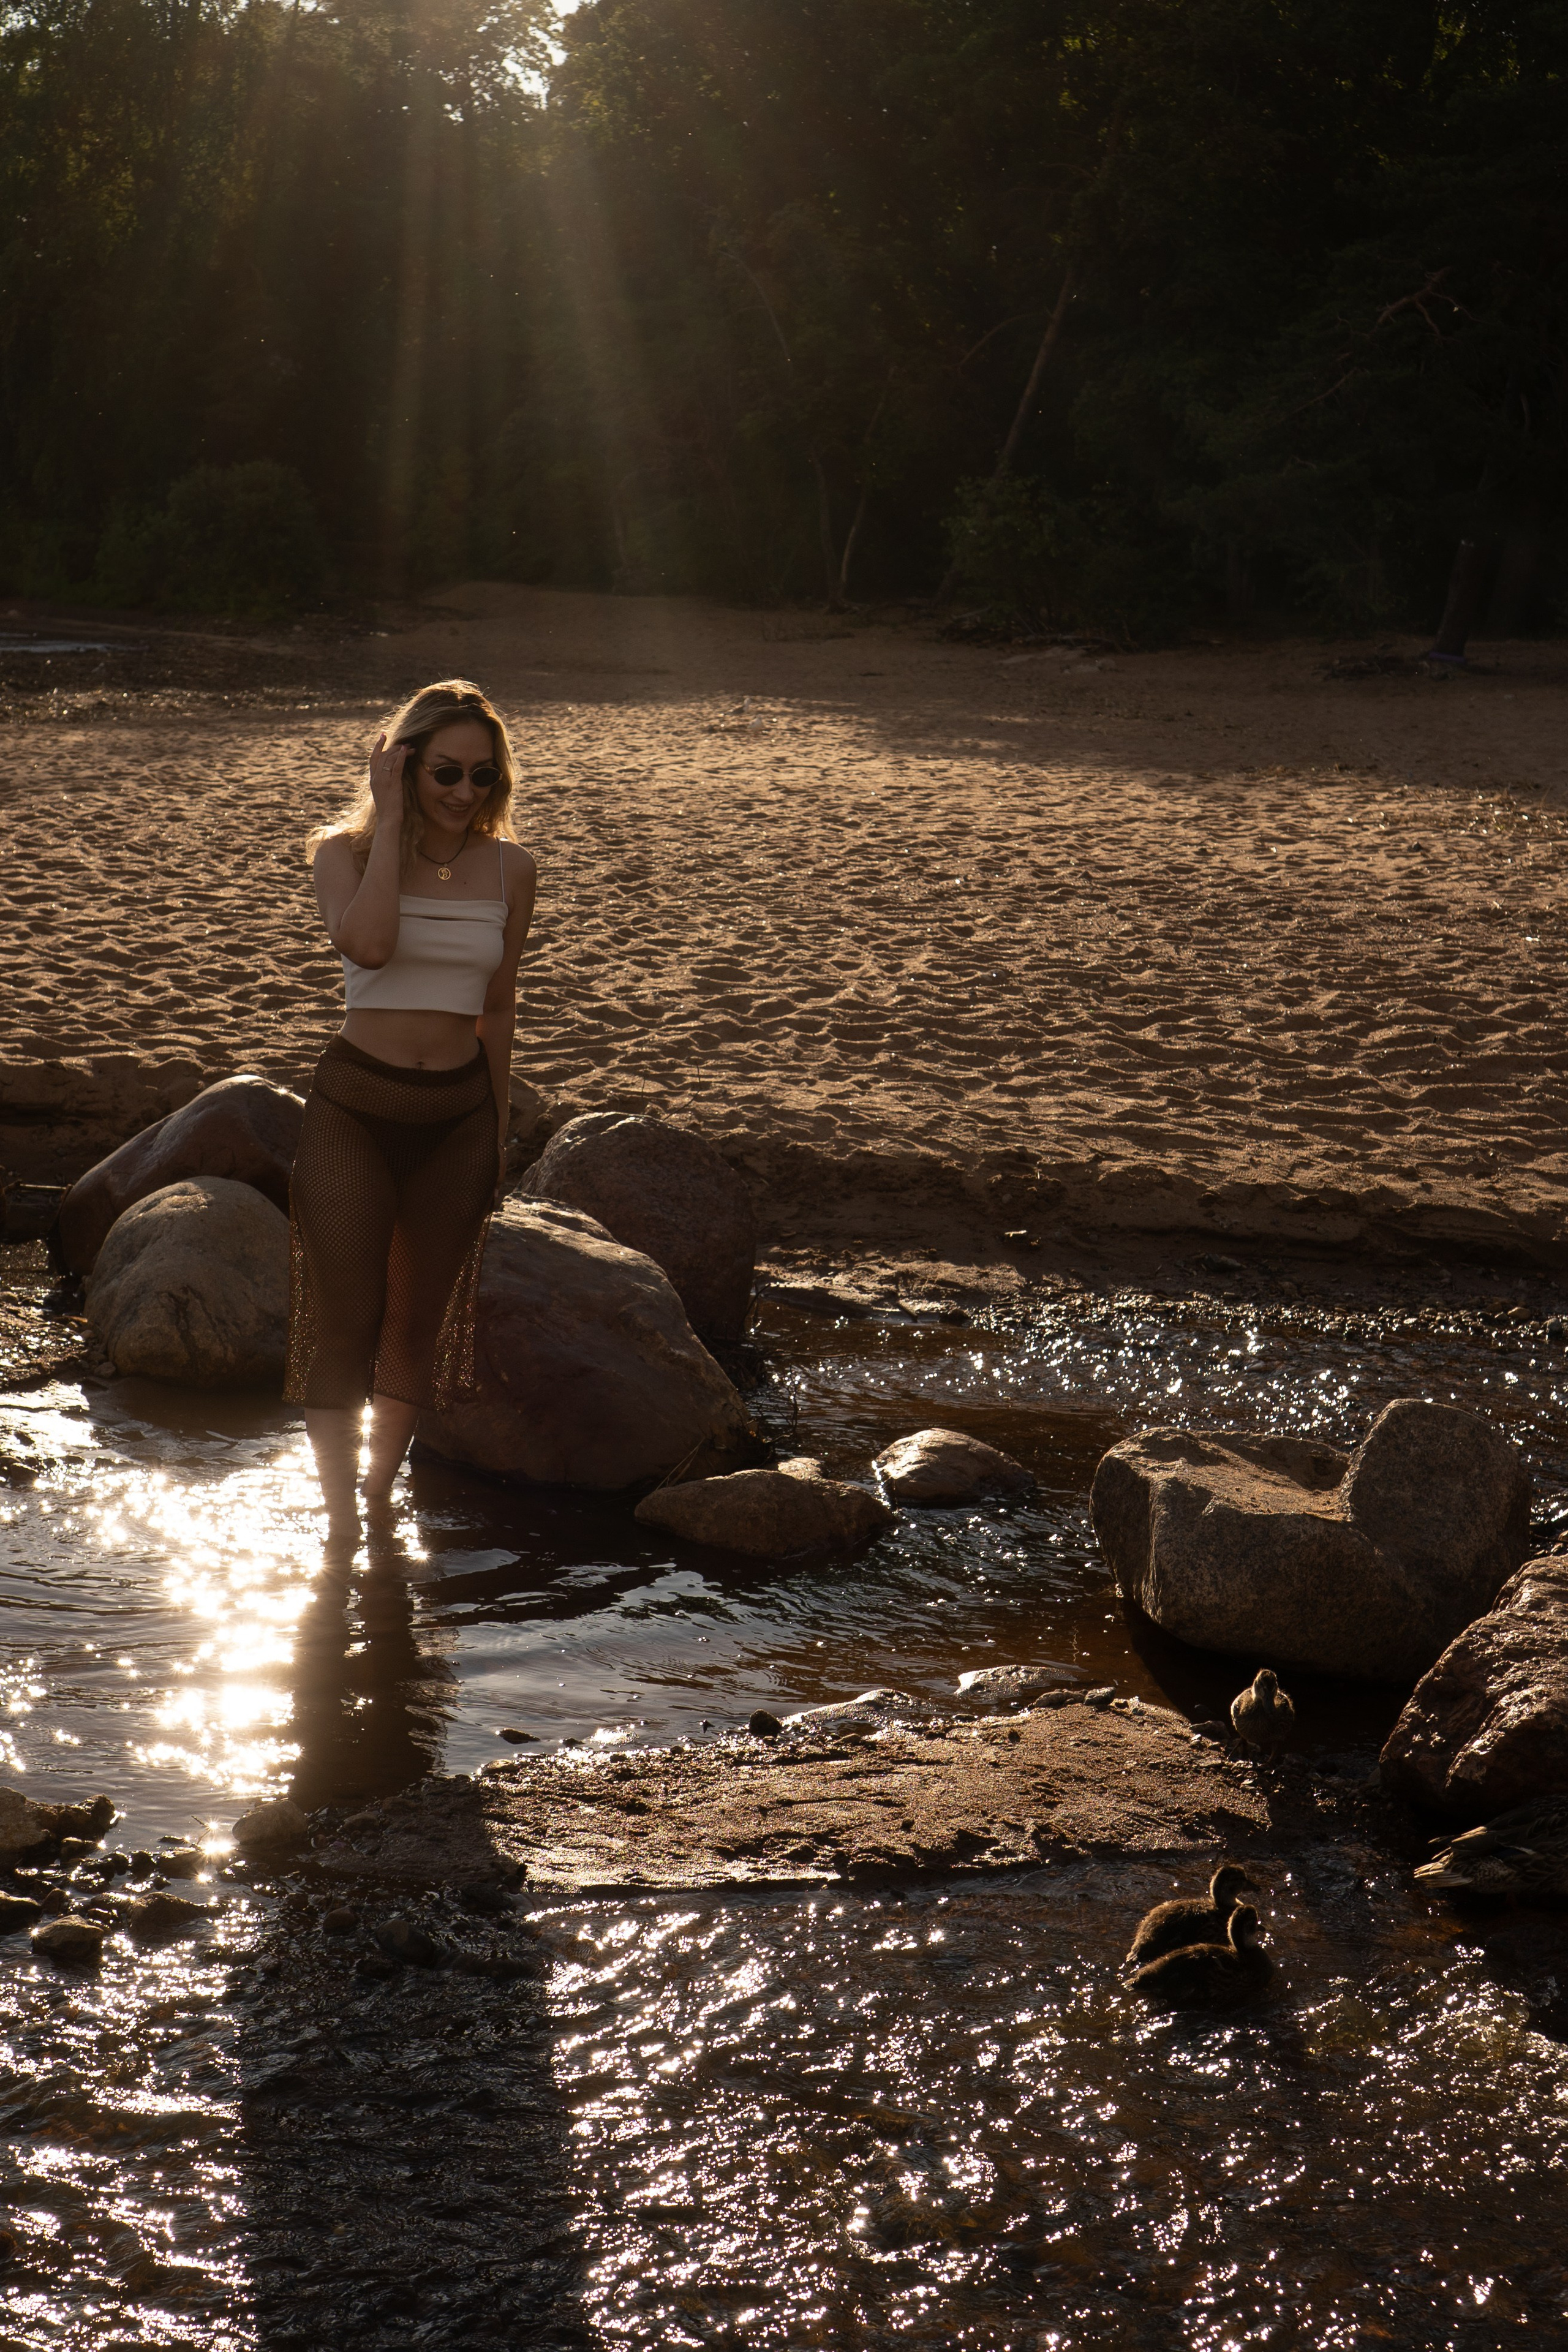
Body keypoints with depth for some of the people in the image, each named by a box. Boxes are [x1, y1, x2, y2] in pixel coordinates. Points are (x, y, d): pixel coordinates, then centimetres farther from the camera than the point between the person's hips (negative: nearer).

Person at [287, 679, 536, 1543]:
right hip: (354, 1111, -3)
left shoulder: (509, 869, 3)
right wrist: (391, 822, -19)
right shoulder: (346, 852, -5)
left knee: (416, 1323, 12)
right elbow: (367, 945, -27)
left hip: (456, 1116, 3)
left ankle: (381, 1496, 28)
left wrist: (497, 1131, 17)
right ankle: (340, 1530, 5)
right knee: (344, 1323, -4)